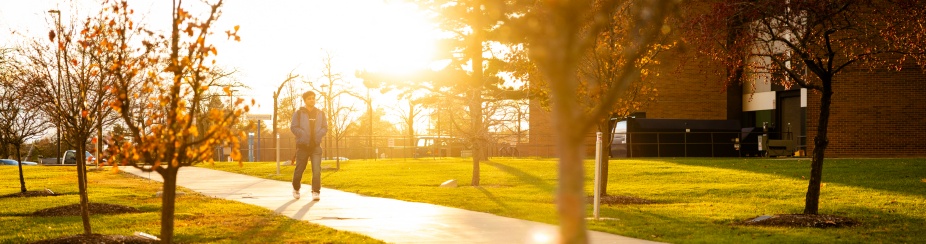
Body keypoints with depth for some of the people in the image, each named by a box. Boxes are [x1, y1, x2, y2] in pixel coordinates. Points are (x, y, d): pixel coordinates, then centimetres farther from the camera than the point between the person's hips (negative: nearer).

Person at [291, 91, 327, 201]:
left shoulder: (320, 114, 10)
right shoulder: (298, 113, 0)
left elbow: (325, 127, 10)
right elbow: (294, 127, -5)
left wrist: (318, 135, -8)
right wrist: (303, 135, -17)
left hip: (316, 146, 1)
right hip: (302, 146, -1)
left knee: (317, 170, -13)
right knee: (299, 169, 8)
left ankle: (316, 192, -11)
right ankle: (296, 189, 32)